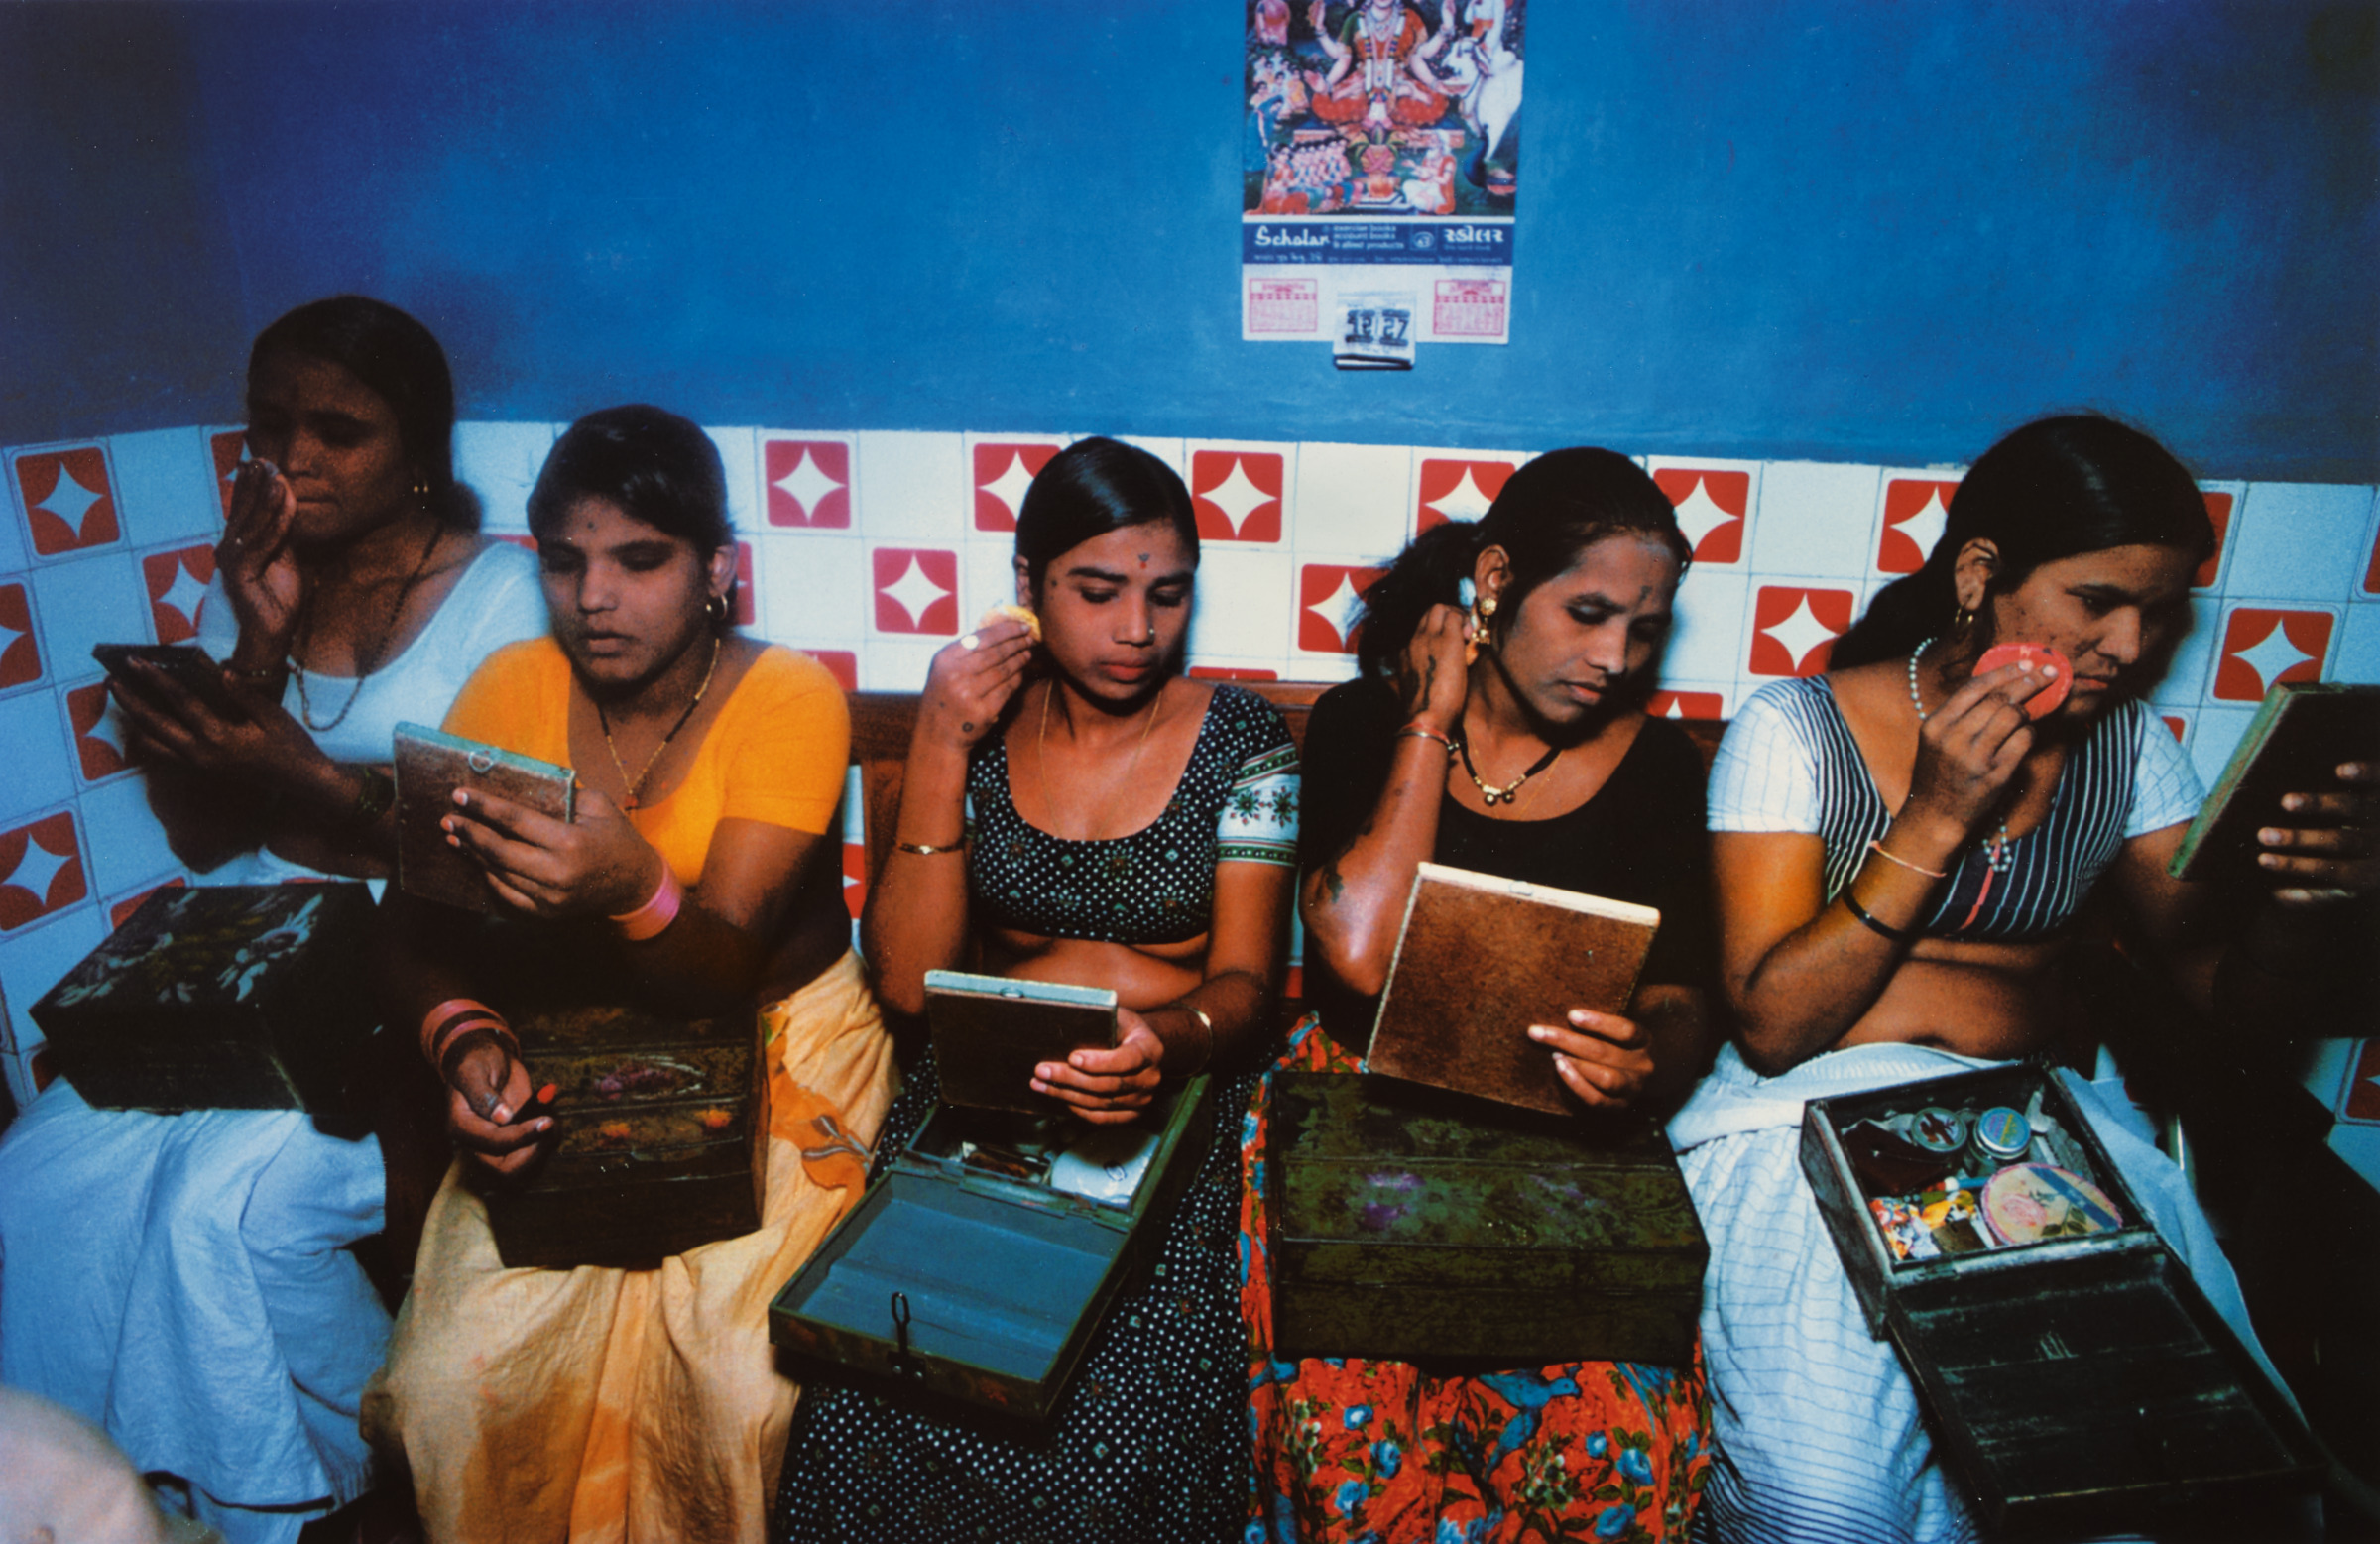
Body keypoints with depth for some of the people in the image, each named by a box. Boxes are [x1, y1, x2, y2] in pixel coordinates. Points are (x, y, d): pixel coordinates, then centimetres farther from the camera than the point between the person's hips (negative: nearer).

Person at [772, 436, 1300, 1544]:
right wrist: (941, 749, -12)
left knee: (1112, 1417, -22)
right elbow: (908, 983, -3)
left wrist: (1170, 1040, -28)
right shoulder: (975, 725, 4)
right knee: (875, 1398, -20)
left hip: (1170, 1091, -1)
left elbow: (1245, 978, -4)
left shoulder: (1239, 738, 0)